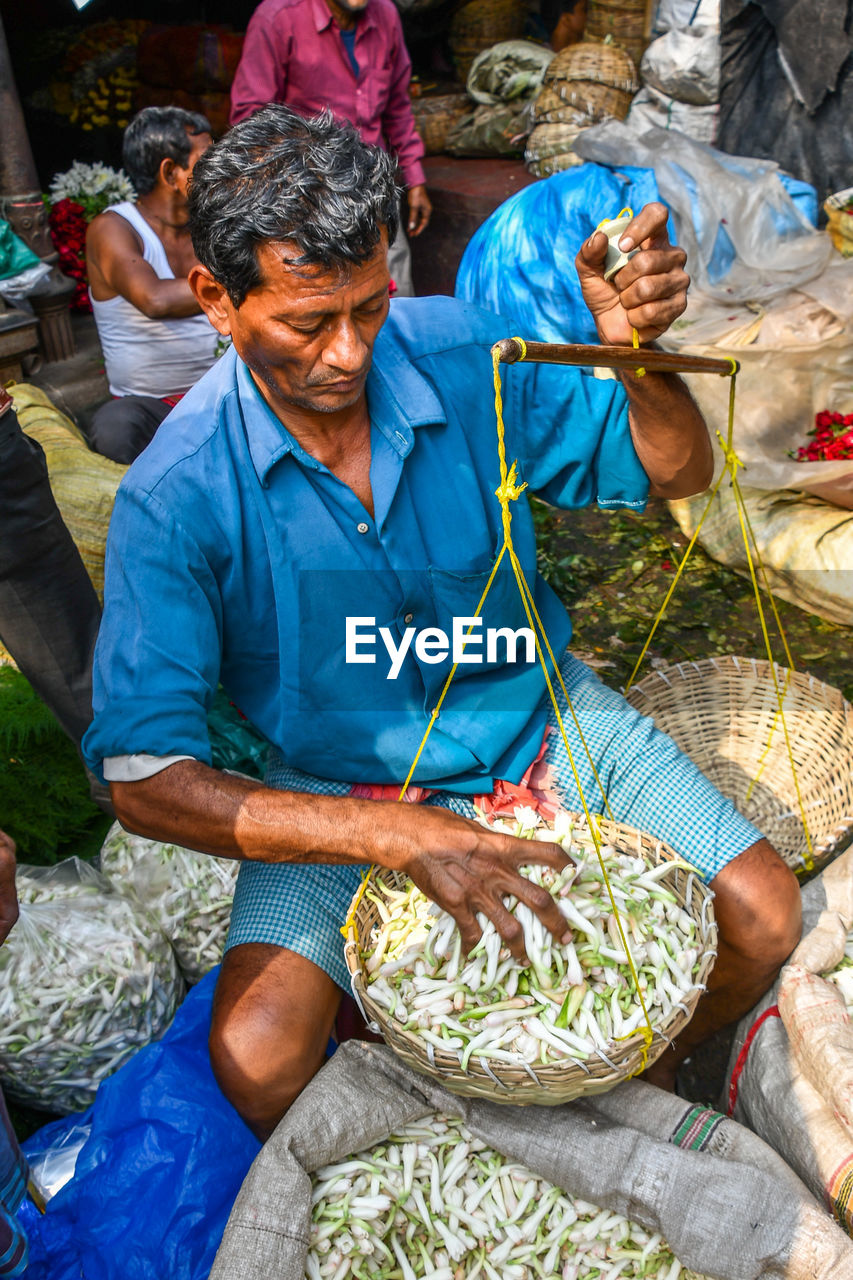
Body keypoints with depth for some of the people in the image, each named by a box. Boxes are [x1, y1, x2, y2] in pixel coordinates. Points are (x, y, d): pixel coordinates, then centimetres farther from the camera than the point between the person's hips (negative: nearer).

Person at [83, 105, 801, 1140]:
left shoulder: (462, 354, -12)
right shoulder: (177, 493, -20)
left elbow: (675, 472, -2)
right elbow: (143, 778, -23)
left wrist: (636, 346, -25)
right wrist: (401, 835, -34)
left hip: (539, 719, 3)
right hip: (343, 791, -2)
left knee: (763, 918, -7)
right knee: (255, 1061, -20)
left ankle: (647, 1080, 28)